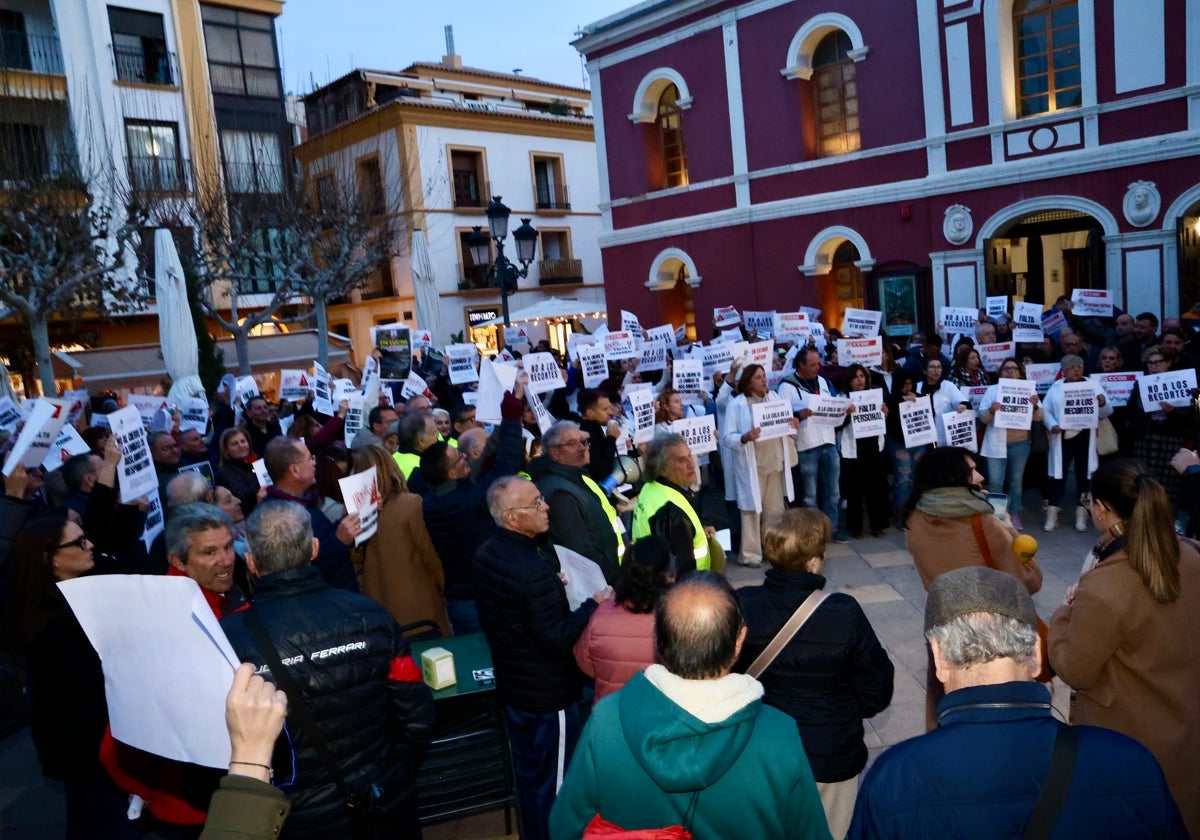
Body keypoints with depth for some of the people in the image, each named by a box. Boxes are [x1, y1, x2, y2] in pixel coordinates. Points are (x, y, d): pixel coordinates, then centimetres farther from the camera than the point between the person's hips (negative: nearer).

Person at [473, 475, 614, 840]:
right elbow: (558, 640, -28)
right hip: (549, 693, -9)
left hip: (512, 685, 9)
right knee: (554, 781, 11)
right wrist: (593, 603, -17)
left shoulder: (486, 555, -2)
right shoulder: (534, 570, -32)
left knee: (527, 772, 25)